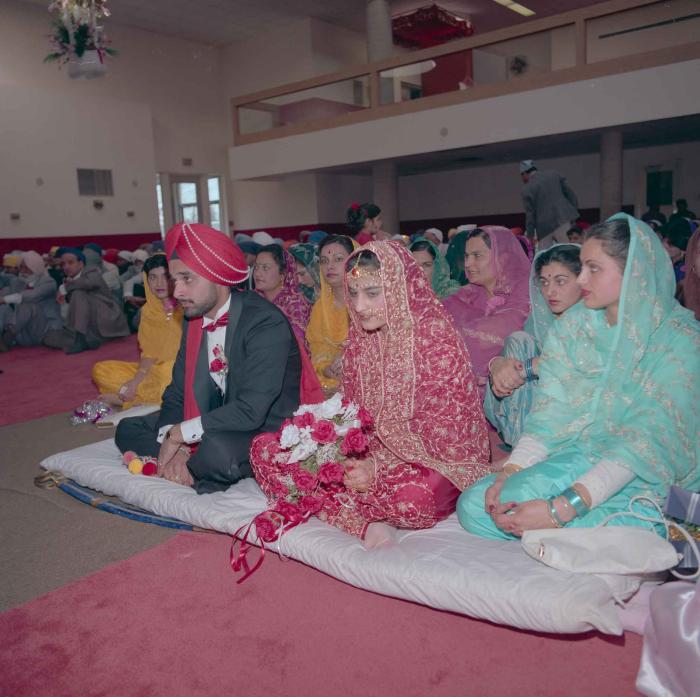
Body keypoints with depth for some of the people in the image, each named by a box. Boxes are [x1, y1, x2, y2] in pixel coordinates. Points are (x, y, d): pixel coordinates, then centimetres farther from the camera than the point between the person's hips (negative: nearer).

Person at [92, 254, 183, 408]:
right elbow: (149, 354, 6)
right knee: (100, 370, -1)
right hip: (154, 371, 6)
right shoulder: (148, 310, 6)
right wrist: (137, 380, -14)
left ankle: (125, 398, -11)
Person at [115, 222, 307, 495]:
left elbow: (251, 411, -30)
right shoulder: (194, 319, 3)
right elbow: (176, 393, 3)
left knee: (217, 448, -38)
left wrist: (177, 434, -21)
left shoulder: (266, 323, -23)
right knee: (128, 429, 3)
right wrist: (176, 447, -16)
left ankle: (188, 472, -6)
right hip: (220, 422, 8)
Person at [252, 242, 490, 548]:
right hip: (368, 454, 7)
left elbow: (444, 435, -16)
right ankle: (364, 523, -18)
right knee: (264, 447, -6)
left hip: (432, 460, -6)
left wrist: (378, 467, -23)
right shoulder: (359, 335, 4)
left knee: (417, 494, -42)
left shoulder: (437, 341, -16)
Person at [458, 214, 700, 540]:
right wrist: (508, 472, -20)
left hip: (642, 478, -5)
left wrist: (562, 508, -32)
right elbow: (550, 414, -2)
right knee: (473, 506, -15)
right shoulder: (572, 326, 4)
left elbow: (647, 443, -23)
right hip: (574, 458, 5)